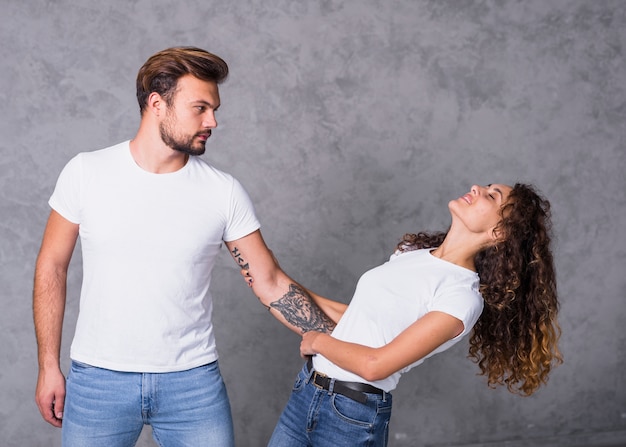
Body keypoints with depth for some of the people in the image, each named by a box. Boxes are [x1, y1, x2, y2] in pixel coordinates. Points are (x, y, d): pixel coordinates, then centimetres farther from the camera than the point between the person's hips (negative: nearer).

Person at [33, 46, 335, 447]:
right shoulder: (87, 173, -6)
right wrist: (49, 366, 2)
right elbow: (52, 267, 2)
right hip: (98, 381, 0)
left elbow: (272, 283, -1)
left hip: (193, 381, 1)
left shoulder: (225, 192, -5)